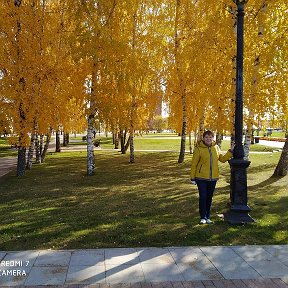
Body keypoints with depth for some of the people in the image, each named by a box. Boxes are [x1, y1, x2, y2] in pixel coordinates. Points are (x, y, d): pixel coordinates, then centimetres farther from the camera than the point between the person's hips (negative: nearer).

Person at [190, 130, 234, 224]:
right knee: (203, 197, -4)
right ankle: (203, 217, 9)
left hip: (213, 178, 4)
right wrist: (193, 178, -8)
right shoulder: (198, 148, -9)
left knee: (209, 198, 12)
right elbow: (194, 164, -7)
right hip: (201, 178, -4)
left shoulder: (216, 147, 5)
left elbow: (223, 159, 14)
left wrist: (231, 151, 6)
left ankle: (208, 217, 24)